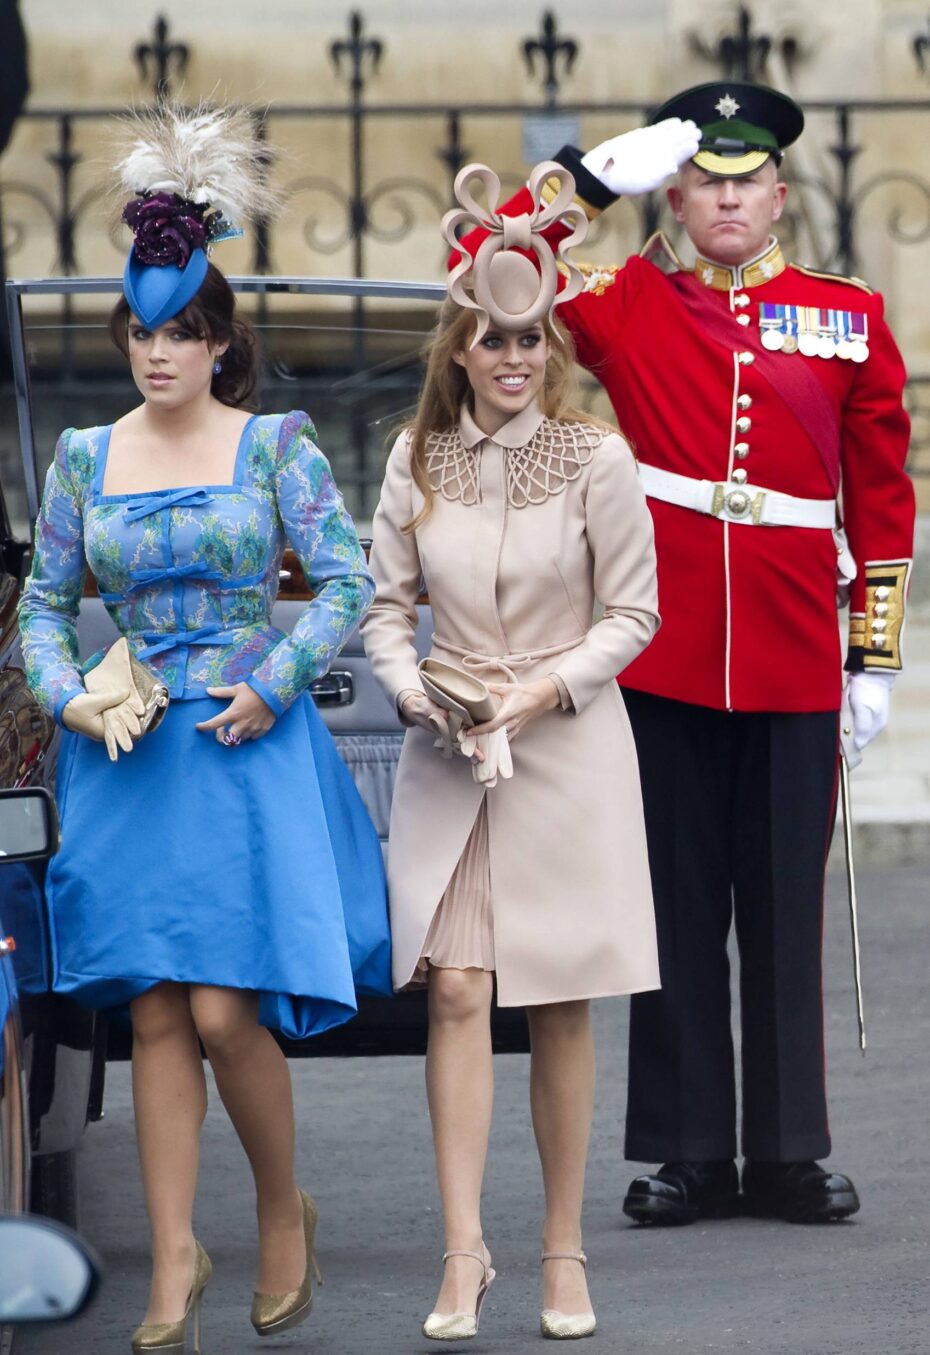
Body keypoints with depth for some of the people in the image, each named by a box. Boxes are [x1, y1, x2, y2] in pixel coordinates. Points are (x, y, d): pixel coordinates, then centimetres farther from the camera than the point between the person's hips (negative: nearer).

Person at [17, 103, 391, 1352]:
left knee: (226, 1009, -10)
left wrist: (270, 687, -11)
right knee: (154, 1015, 0)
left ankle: (284, 1207, 14)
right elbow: (45, 603, 12)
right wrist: (71, 699, -5)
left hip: (250, 747, -3)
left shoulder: (275, 445, -1)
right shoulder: (85, 458, 8)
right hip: (129, 758, 3)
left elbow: (347, 583, -3)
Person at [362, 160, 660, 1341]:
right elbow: (385, 608, 8)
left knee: (560, 1009, 3)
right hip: (448, 757, 2)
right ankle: (464, 1252, -3)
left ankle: (563, 1251, 13)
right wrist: (416, 693, -10)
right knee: (455, 990, -7)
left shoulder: (596, 460, -6)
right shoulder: (417, 461, 1)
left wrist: (548, 688, -13)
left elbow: (632, 614, -1)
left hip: (568, 751, -1)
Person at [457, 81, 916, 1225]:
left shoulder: (849, 319, 7)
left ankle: (790, 1154, 12)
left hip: (794, 666, 1)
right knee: (678, 907, 4)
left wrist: (879, 656, 8)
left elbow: (883, 496, 11)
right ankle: (688, 1152, 10)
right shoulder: (629, 307, 4)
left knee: (786, 913, 6)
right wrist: (603, 174, -8)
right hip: (665, 658, -1)